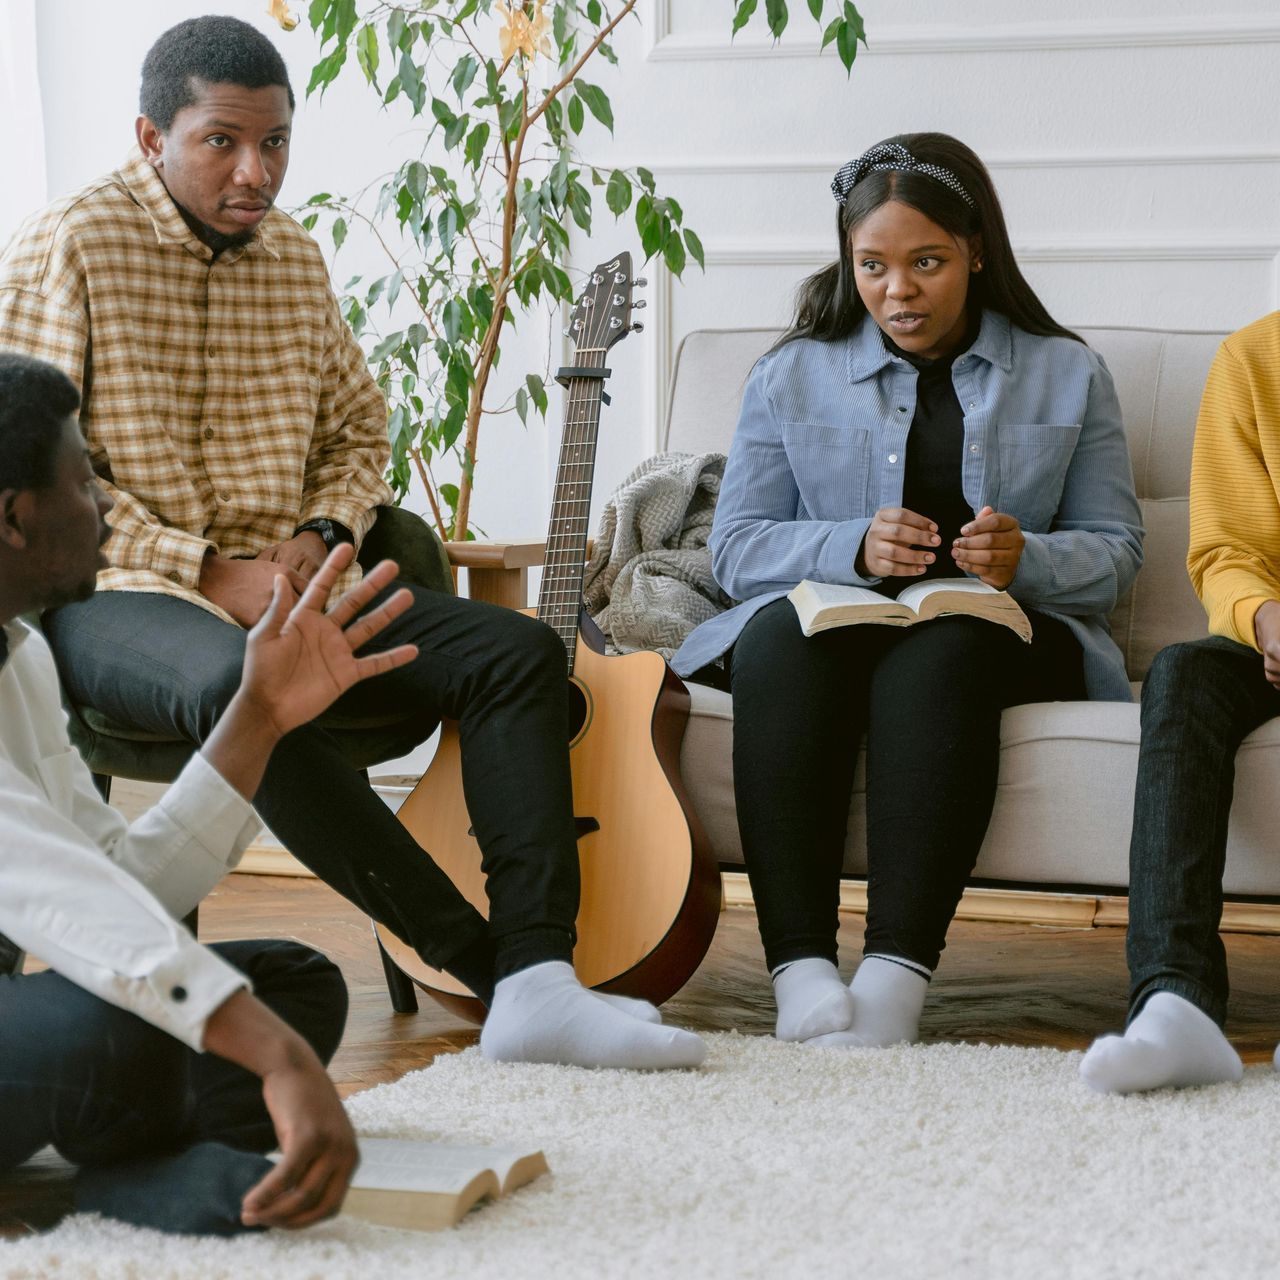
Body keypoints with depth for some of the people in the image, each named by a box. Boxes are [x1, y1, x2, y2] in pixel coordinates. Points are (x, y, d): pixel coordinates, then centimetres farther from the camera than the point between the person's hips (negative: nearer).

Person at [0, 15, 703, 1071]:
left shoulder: (294, 256, 15)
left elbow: (359, 429, 25)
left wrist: (321, 536, 2)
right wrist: (208, 572, -17)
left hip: (280, 588, 7)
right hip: (112, 595, -6)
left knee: (519, 649, -14)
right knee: (243, 682, -40)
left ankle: (539, 980, -29)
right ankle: (488, 964, -33)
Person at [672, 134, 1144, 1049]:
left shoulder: (1068, 375, 15)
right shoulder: (792, 376, 16)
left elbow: (1116, 552, 8)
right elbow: (736, 546, 6)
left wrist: (1025, 559, -14)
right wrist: (852, 549, -13)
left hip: (1000, 630, -1)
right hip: (827, 620, 1)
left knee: (939, 655, -38)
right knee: (777, 639, -36)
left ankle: (897, 975, -50)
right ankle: (801, 971, -45)